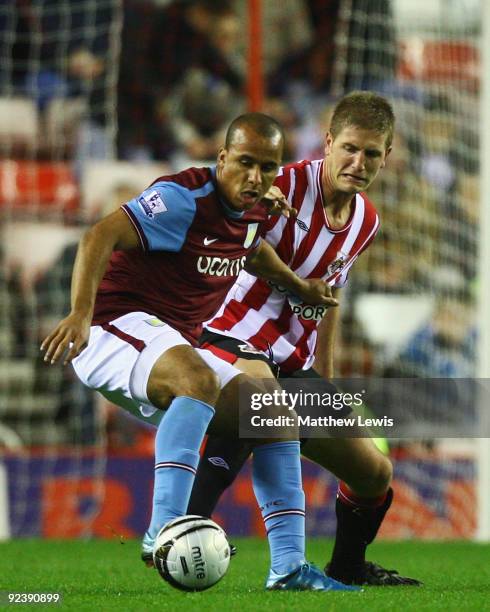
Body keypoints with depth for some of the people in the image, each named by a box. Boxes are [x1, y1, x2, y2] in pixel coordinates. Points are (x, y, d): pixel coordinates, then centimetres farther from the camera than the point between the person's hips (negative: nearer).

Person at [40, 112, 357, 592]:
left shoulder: (249, 212, 9)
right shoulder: (186, 198, -17)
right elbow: (101, 236, -29)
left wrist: (297, 285, 35)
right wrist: (80, 314, -40)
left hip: (176, 346, 9)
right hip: (119, 325, -9)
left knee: (277, 418, 4)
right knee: (198, 380, -39)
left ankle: (287, 566, 2)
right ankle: (164, 530, -47)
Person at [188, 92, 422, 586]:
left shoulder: (365, 221, 9)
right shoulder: (284, 188, -16)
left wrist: (325, 377, 23)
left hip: (297, 364, 8)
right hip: (237, 341, -8)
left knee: (375, 473, 11)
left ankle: (348, 566, 41)